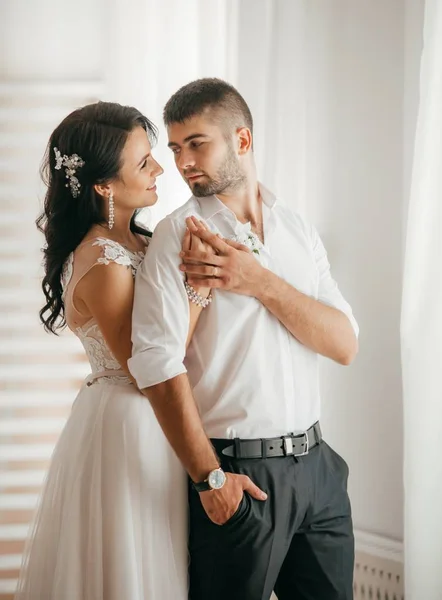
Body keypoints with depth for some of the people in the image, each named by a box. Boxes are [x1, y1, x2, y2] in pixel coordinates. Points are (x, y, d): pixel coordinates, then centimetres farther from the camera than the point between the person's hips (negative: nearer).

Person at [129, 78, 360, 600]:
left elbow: (344, 344, -1)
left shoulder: (298, 231, 9)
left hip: (316, 463, 5)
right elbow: (158, 363, -16)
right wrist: (208, 477, -17)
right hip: (240, 476, -5)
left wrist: (261, 283, -14)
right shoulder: (179, 234, -6)